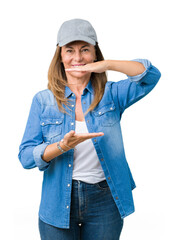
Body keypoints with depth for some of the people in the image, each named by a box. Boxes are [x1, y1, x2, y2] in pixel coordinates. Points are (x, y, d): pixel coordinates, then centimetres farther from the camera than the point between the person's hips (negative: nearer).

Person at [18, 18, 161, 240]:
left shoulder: (111, 94, 0)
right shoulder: (43, 101, -1)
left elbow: (151, 75, -14)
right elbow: (26, 156, -7)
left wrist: (107, 64, -24)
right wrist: (62, 146, -25)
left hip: (105, 203, 0)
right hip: (58, 203, 0)